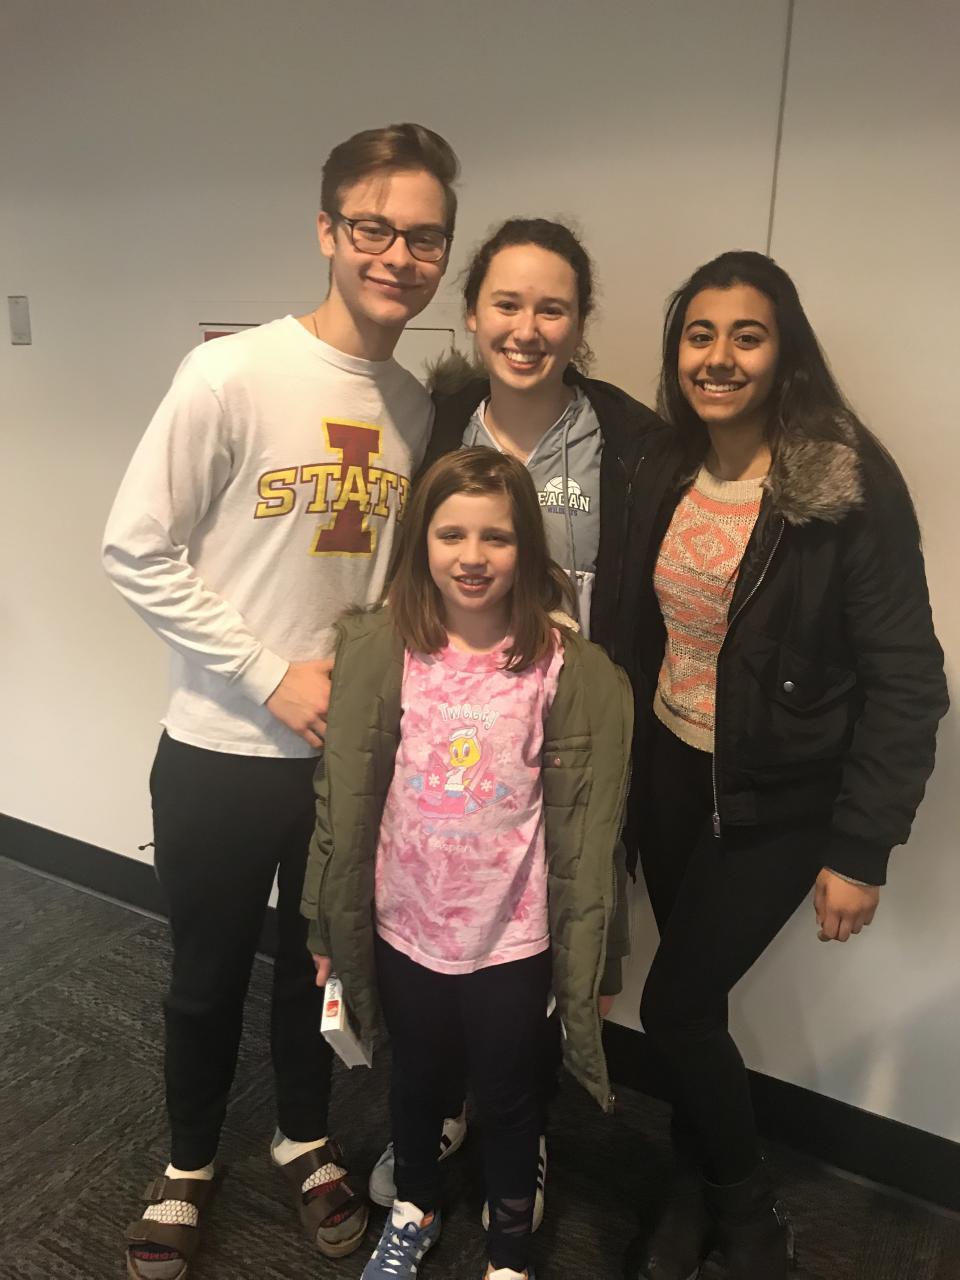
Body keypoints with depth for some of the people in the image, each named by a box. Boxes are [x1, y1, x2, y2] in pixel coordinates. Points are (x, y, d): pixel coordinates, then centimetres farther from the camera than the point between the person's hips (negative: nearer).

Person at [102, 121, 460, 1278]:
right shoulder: (232, 374, -15)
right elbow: (136, 551, -14)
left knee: (319, 961, 22)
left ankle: (304, 1137, 48)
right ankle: (189, 1162, 44)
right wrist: (271, 674, -16)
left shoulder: (417, 405, 1)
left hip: (348, 750, 4)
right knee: (209, 974, 17)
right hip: (222, 750, -4)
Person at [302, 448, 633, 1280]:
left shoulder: (567, 667, -15)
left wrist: (589, 954, -5)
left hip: (514, 933, -1)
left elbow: (586, 820, -10)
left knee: (509, 1095, 20)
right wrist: (331, 924, 0)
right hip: (404, 923, 2)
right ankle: (415, 1209, 57)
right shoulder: (379, 650, -12)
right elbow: (347, 797, -6)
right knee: (418, 1078, 26)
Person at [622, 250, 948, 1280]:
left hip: (778, 798, -5)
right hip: (669, 772, 5)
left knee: (675, 1005, -1)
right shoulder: (663, 472, 0)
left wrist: (861, 850, -15)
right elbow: (638, 633, 6)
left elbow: (905, 679, -15)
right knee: (693, 998, 16)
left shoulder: (853, 485, -16)